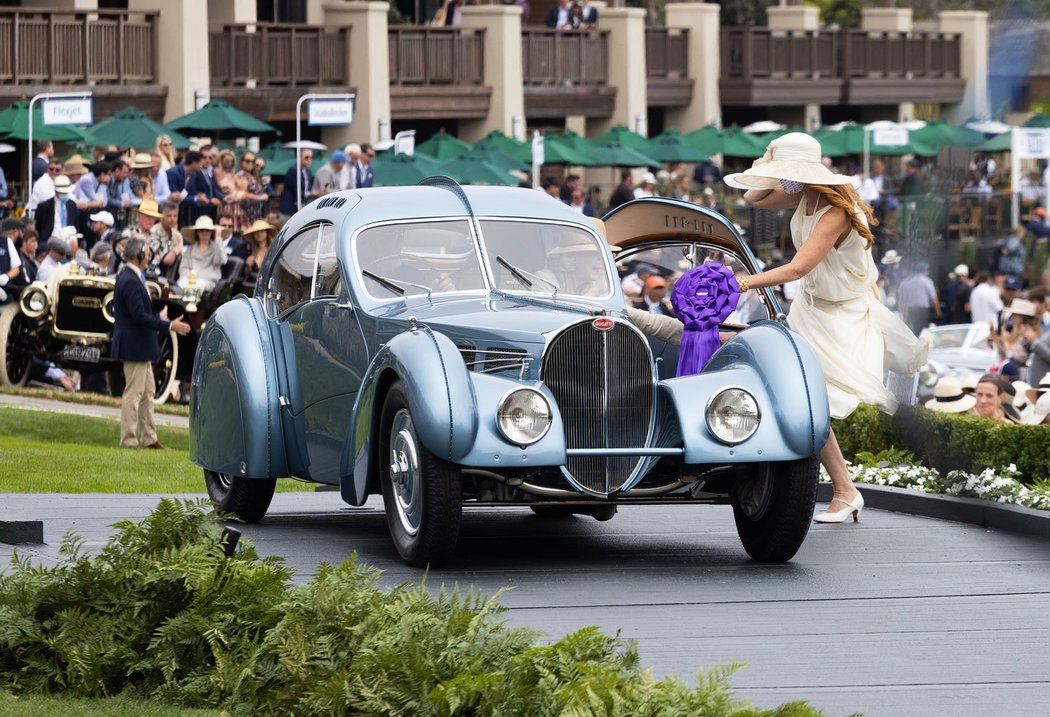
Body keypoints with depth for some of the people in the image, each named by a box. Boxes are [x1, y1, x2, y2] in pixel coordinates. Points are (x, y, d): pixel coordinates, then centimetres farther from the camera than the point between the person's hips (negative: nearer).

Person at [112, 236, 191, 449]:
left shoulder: (128, 277, 12)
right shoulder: (130, 282, -21)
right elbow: (139, 316, -26)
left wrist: (160, 318, 23)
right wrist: (169, 325, -22)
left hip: (141, 347, 11)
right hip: (134, 347, -11)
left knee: (146, 394, 16)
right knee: (133, 394, -4)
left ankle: (149, 439, 22)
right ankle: (128, 441, 0)